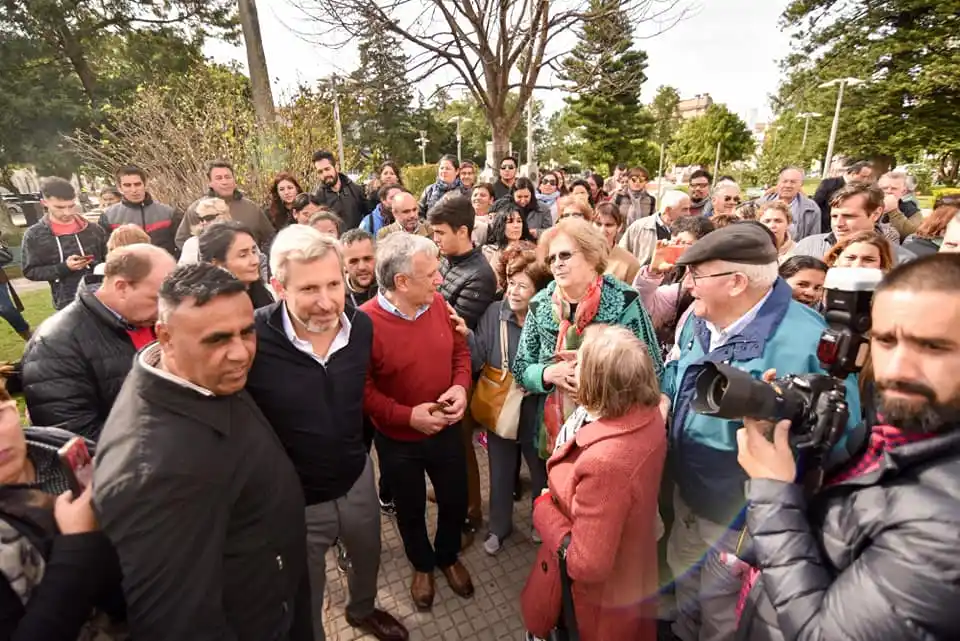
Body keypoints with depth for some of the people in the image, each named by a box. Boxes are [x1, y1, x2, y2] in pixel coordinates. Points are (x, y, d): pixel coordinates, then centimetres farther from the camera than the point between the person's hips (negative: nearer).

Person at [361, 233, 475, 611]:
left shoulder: (437, 304, -11)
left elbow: (460, 350, 2)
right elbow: (360, 389, -20)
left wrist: (461, 386, -16)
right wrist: (408, 415, -27)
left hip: (446, 430, 4)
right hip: (398, 439, -3)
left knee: (455, 502, 21)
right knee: (410, 510, 22)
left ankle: (448, 556, 53)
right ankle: (422, 565, 52)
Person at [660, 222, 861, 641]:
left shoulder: (808, 340, -29)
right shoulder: (699, 321, -4)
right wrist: (663, 398, -5)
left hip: (742, 518, -7)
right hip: (688, 497, 7)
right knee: (685, 585, 33)